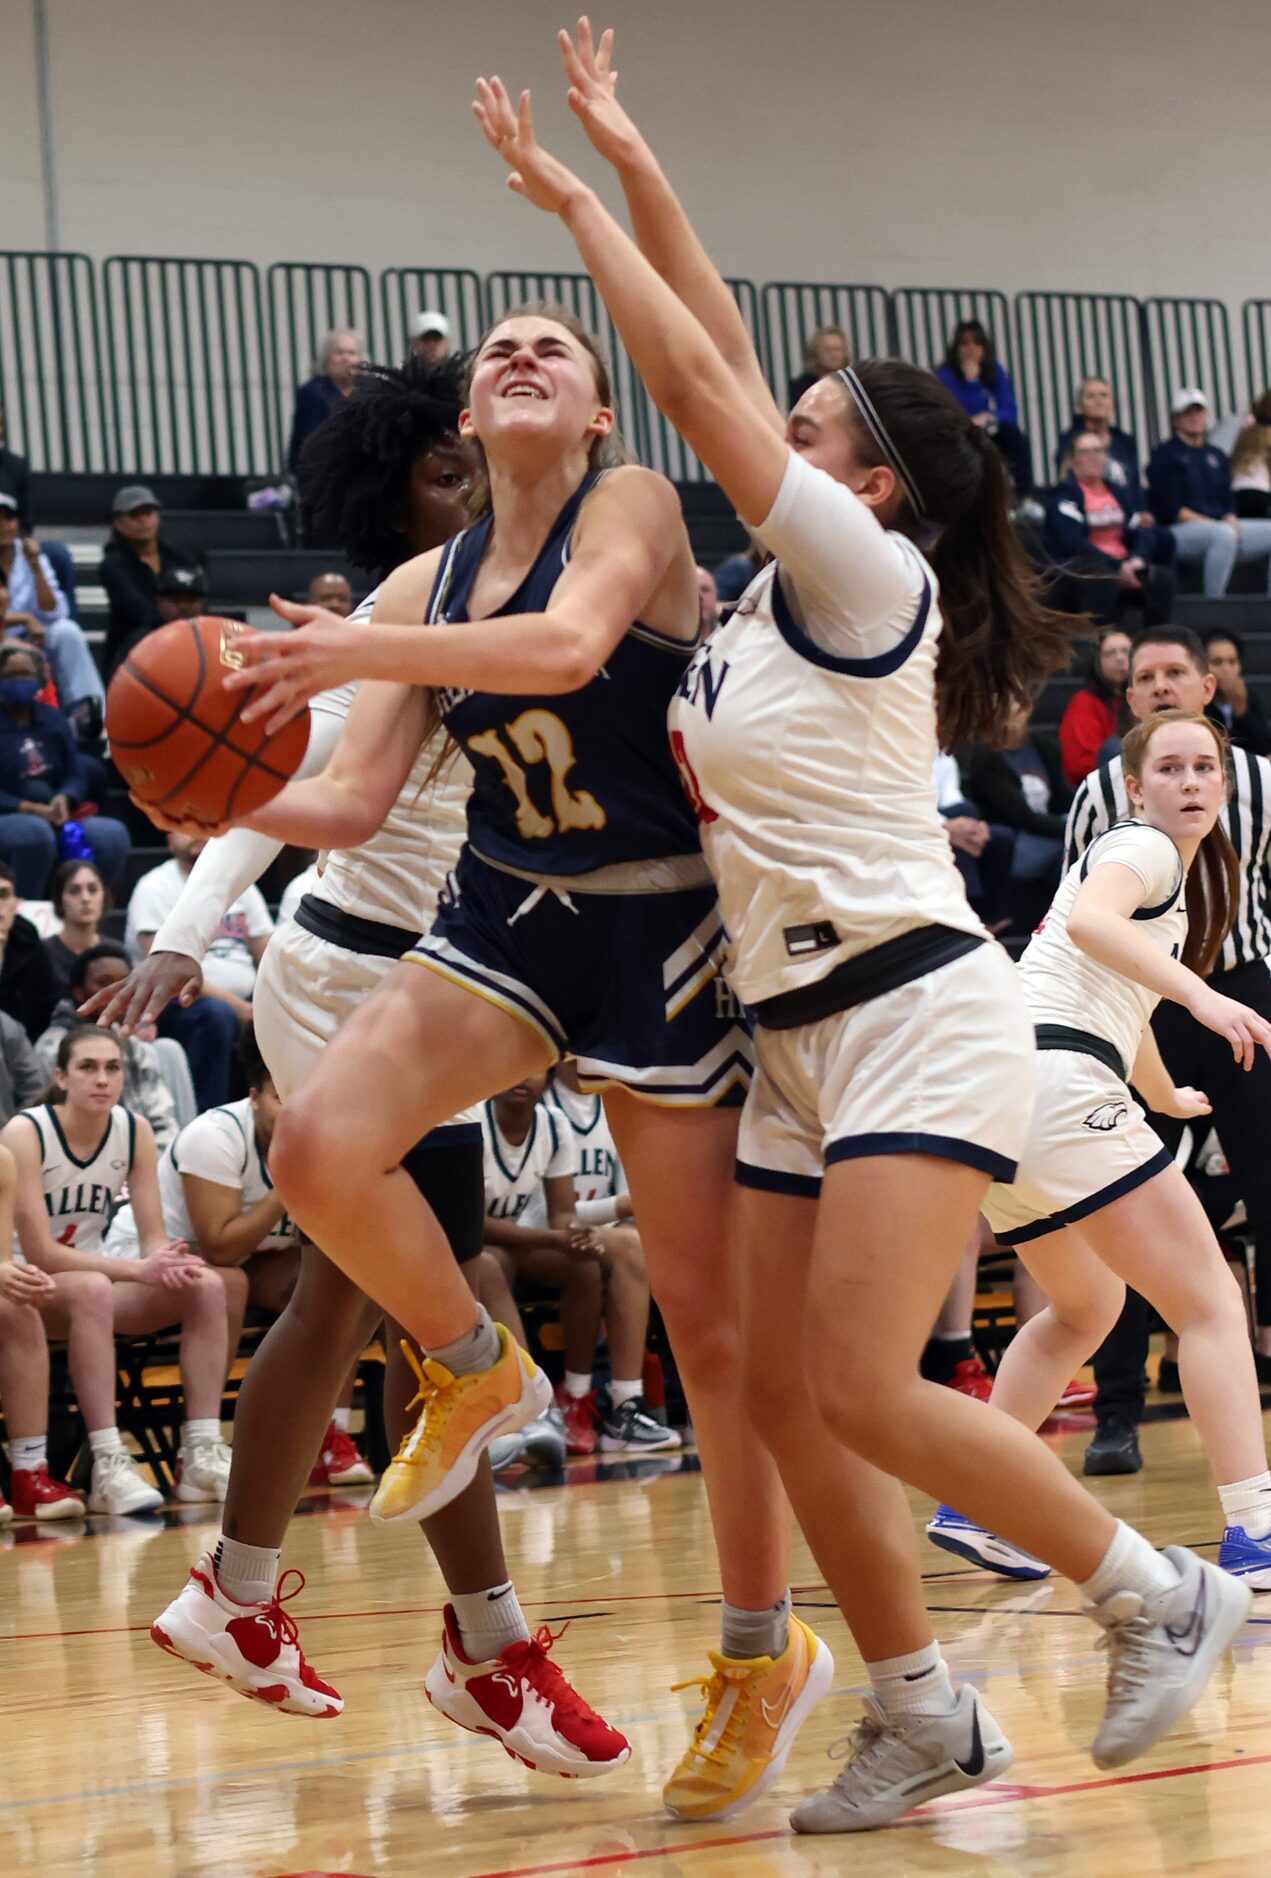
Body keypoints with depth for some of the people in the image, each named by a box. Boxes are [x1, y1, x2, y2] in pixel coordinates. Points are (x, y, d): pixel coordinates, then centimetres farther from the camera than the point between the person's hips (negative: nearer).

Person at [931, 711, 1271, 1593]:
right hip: (1055, 1082, -10)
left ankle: (971, 1507, 25)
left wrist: (1167, 1095, 60)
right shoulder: (1140, 847, -1)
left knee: (1088, 1305, 29)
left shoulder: (1173, 875, 28)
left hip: (1006, 1101, 10)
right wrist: (1199, 993, -35)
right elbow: (1089, 921, -25)